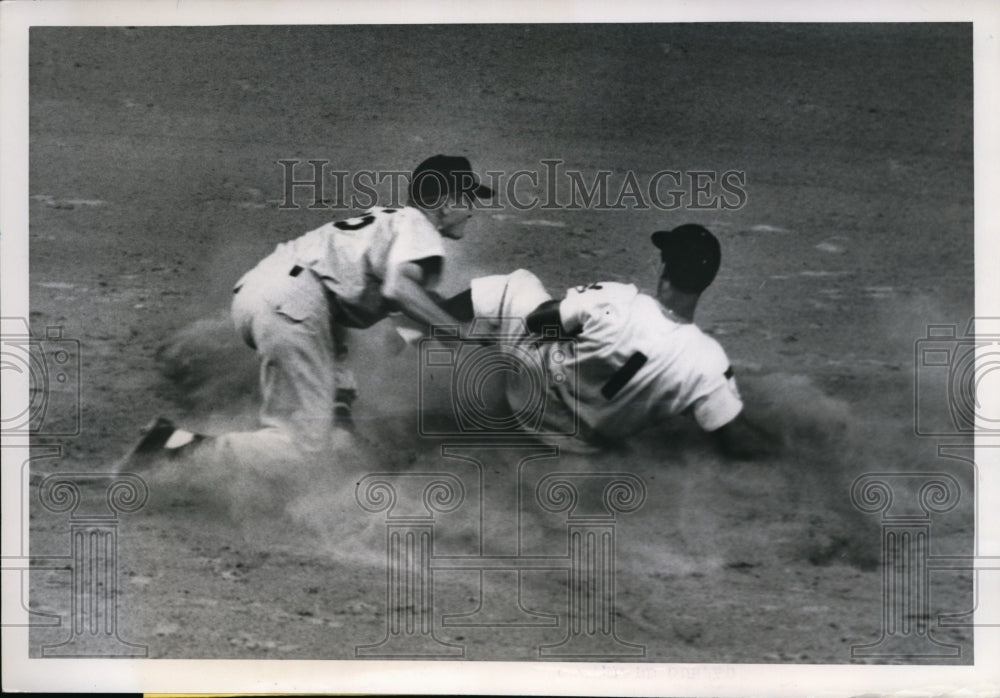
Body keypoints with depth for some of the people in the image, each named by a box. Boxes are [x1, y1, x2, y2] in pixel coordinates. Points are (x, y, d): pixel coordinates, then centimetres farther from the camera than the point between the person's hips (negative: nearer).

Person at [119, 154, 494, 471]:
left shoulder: (385, 218, 30)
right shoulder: (417, 226, 3)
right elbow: (399, 287, -17)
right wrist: (456, 333, -11)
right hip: (290, 304, -9)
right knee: (303, 448, -9)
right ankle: (183, 446, -18)